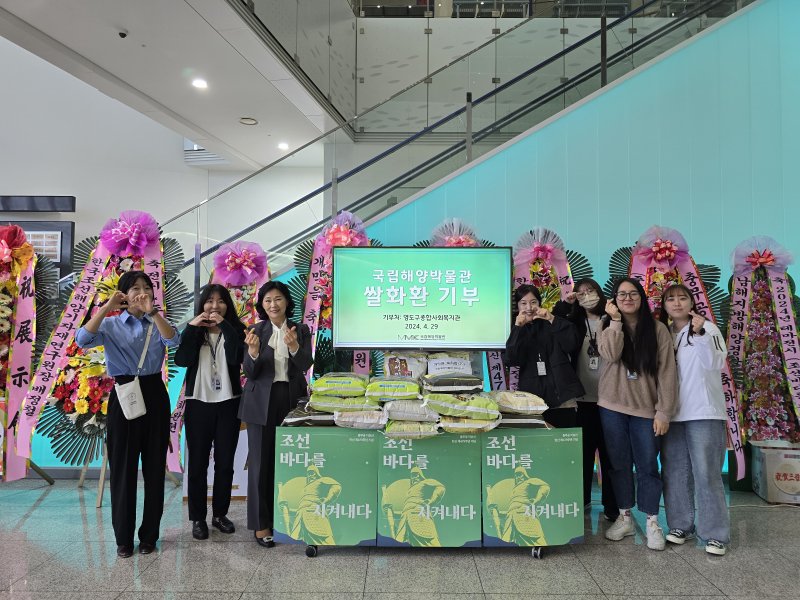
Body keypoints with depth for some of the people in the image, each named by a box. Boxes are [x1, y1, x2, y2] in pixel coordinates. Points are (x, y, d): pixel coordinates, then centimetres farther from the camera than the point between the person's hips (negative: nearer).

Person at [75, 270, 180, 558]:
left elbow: (174, 340, -15)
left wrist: (152, 311, -24)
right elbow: (82, 340, -16)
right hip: (123, 397, -1)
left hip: (155, 395, 2)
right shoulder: (110, 325, 3)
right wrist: (106, 307, -21)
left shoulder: (157, 324, 7)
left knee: (154, 466, 7)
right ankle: (123, 537, 20)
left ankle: (149, 534, 22)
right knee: (123, 467, 5)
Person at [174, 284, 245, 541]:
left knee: (225, 463, 9)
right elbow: (181, 360, -11)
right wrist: (191, 327, -15)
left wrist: (224, 325, -18)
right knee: (198, 463, 6)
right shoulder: (193, 332, 5)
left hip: (228, 404, 0)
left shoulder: (235, 330, 2)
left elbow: (237, 357, -17)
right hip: (198, 404, 0)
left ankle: (220, 513, 24)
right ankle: (198, 518, 18)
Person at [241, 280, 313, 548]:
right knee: (261, 461, 2)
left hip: (291, 400, 1)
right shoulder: (255, 331, 0)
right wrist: (253, 352, -26)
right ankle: (260, 523, 15)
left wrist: (293, 347, -30)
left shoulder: (301, 330, 2)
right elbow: (250, 373, -5)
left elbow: (305, 365, -10)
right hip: (262, 402, -1)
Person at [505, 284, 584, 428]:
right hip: (532, 397, 1)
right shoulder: (518, 330, 11)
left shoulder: (551, 324, 9)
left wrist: (553, 320, -14)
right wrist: (517, 328, -15)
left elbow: (573, 345, -7)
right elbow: (511, 360, -6)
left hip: (562, 396, -1)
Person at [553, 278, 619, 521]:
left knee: (609, 452, 3)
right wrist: (564, 303, -7)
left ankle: (612, 505, 13)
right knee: (584, 451, 10)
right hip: (583, 397, 2)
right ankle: (581, 500, 21)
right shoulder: (575, 322, 10)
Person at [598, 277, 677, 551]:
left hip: (646, 408, -2)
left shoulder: (658, 330, -1)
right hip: (612, 406, 2)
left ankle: (652, 521, 17)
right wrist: (615, 320, -15)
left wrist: (664, 412, -8)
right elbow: (610, 355, -16)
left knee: (647, 466, 3)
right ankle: (624, 517, 23)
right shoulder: (609, 329, 5)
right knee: (619, 464, 10)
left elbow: (666, 372, -4)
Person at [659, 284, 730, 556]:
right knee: (675, 472, 10)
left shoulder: (707, 328, -2)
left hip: (704, 413, -4)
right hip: (672, 414, 4)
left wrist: (700, 334, -25)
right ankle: (681, 525, 22)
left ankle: (715, 534, 8)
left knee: (706, 473, -3)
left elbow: (715, 365, -15)